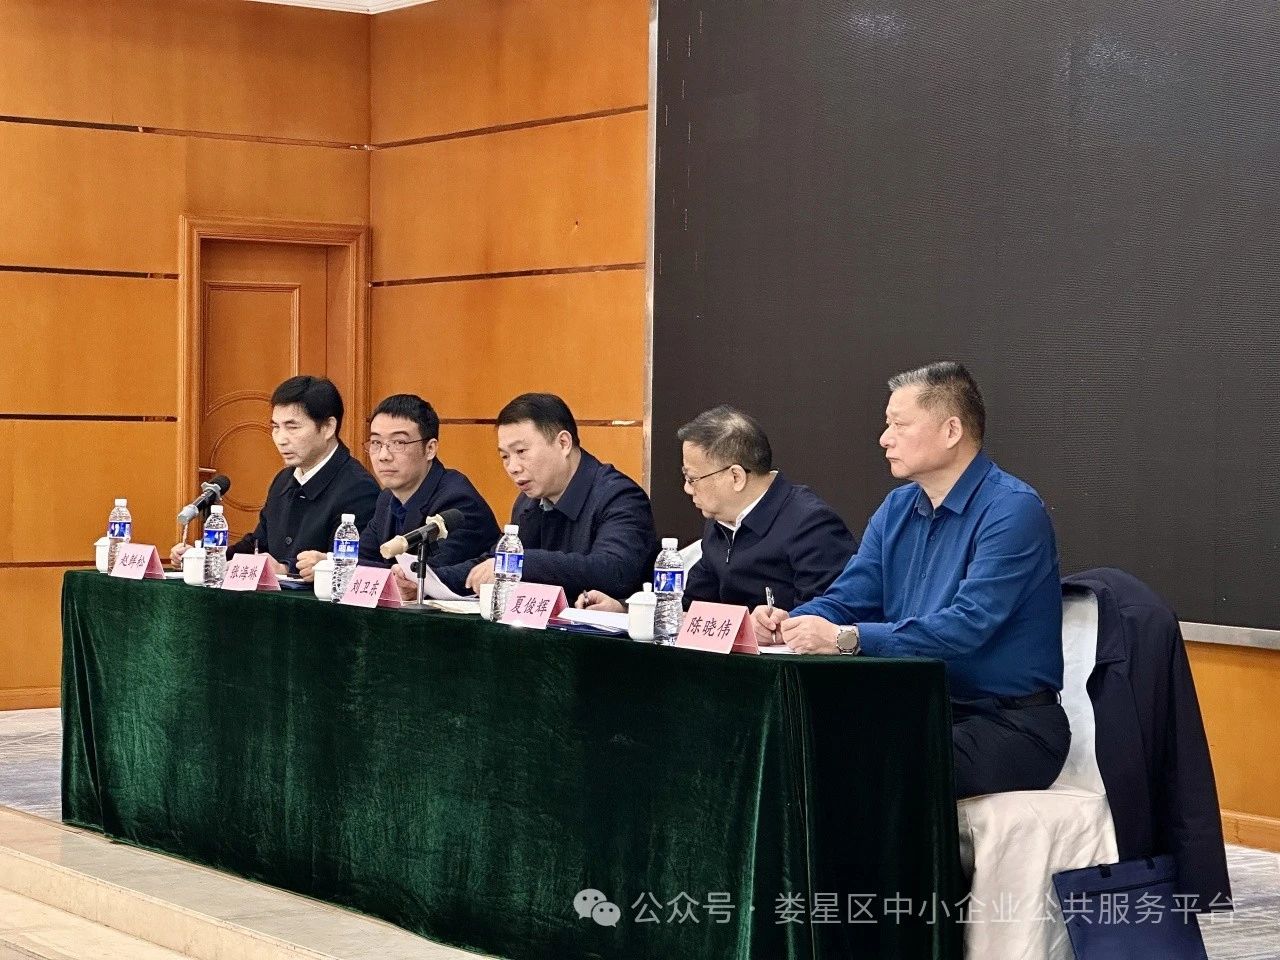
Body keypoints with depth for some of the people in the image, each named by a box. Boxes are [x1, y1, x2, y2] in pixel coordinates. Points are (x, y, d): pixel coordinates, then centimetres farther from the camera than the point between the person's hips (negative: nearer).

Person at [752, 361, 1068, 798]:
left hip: (1010, 725, -7)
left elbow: (968, 625, -25)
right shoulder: (897, 509, 13)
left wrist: (846, 638, -29)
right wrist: (789, 623, -12)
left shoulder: (1013, 511, -14)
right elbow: (845, 600, 11)